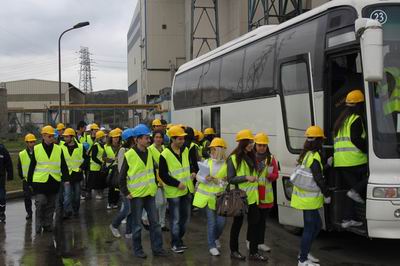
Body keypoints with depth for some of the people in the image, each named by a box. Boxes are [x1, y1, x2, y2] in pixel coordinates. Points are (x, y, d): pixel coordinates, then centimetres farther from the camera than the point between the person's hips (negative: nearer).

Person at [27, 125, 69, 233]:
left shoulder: (58, 149, 6)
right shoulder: (36, 149, 2)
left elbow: (63, 166, 6)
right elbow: (32, 167, 6)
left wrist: (66, 179, -4)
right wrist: (30, 182, 6)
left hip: (54, 182, 2)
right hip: (40, 181, -2)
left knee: (51, 205, 9)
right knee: (40, 203, -10)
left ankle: (48, 225, 21)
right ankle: (39, 225, 3)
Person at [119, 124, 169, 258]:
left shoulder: (149, 153, 6)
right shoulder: (129, 155, -13)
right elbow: (122, 177, -8)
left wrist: (155, 184, 15)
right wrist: (126, 193, -9)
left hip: (149, 193, 6)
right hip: (136, 195, -6)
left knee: (155, 222, 8)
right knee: (137, 224, 5)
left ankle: (157, 248, 16)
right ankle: (137, 250, 17)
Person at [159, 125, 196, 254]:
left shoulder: (185, 150, 3)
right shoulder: (165, 155, -16)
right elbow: (163, 175, -16)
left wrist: (193, 172, -1)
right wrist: (177, 184, -21)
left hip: (186, 190, 6)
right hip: (173, 192, -6)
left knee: (185, 217, 16)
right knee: (175, 219, 2)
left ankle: (179, 239, 32)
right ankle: (175, 244, 16)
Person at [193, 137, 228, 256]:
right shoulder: (207, 162, 1)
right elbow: (198, 176, 2)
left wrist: (219, 181, -21)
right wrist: (205, 179, -17)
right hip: (206, 195, 1)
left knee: (221, 221, 1)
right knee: (211, 222, 2)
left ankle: (216, 238, 32)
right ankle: (212, 246, 15)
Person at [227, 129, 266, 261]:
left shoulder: (251, 157, 10)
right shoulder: (233, 158, -10)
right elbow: (230, 179, -15)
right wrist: (246, 177, -24)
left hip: (252, 197, 6)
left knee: (255, 222, 3)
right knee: (237, 223, 6)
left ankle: (253, 252, 11)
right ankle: (234, 251, 19)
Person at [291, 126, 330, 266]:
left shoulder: (305, 154, 12)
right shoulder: (314, 156, -17)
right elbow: (319, 179, -19)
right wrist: (327, 195, -9)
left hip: (304, 196, 9)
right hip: (310, 199, -9)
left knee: (317, 225, 20)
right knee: (309, 228, -2)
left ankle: (304, 253, 27)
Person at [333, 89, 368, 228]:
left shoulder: (340, 120, 23)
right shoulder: (356, 119, -5)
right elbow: (356, 139, -15)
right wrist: (368, 149, -8)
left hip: (339, 162, 9)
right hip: (354, 159, -9)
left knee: (350, 188, 11)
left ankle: (348, 218, 8)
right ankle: (357, 191, -18)